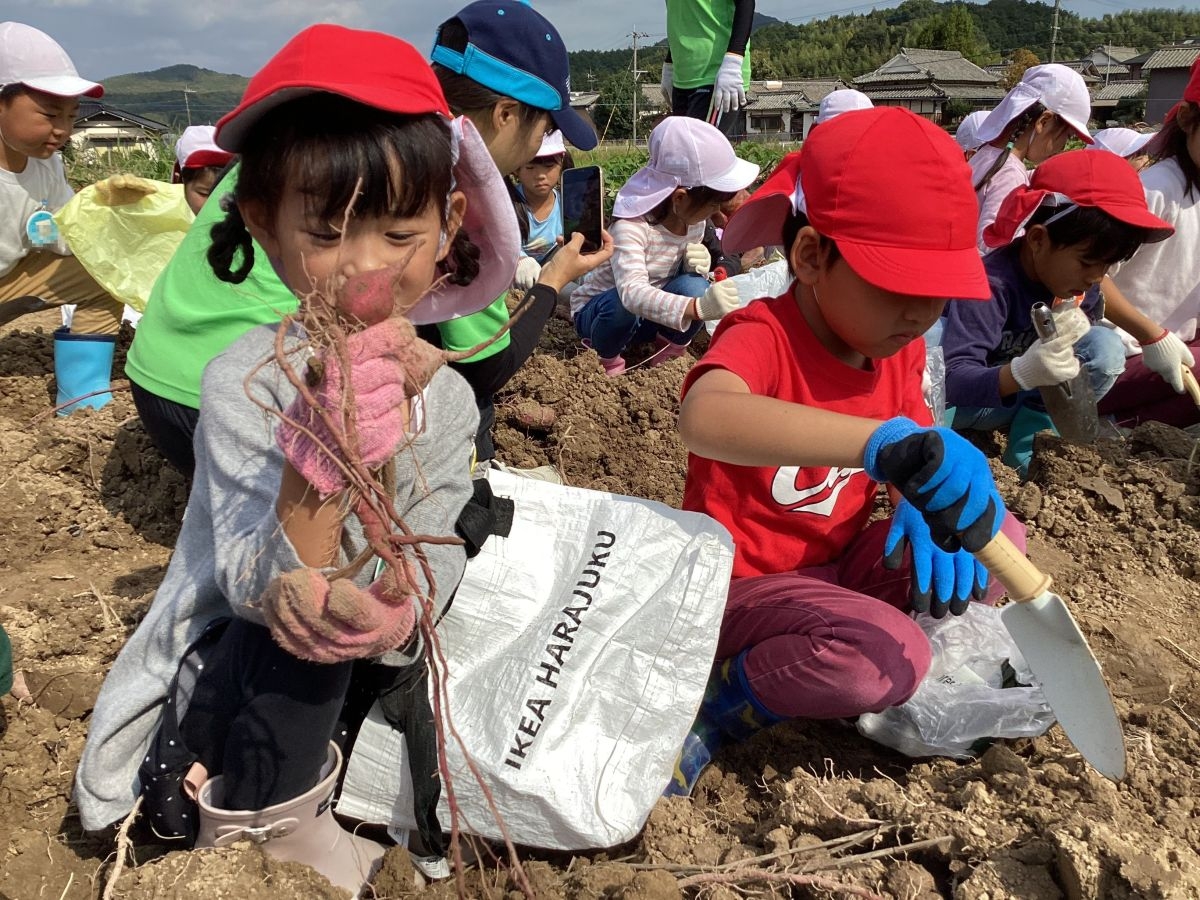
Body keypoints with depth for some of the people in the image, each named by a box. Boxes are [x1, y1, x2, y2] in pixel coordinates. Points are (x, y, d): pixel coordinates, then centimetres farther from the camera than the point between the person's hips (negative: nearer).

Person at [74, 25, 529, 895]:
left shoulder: (446, 397, -9)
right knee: (295, 618, -30)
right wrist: (320, 461, -44)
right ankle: (268, 822, -7)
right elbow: (260, 591, -27)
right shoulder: (245, 382, -21)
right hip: (220, 688, -6)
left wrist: (393, 619, -34)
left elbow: (428, 581, -11)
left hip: (349, 688, 6)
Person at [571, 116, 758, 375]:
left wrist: (697, 265, -22)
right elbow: (632, 293, -48)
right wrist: (698, 307, -63)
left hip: (654, 313, 5)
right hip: (598, 310, -4)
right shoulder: (631, 226, -32)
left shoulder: (694, 219, -10)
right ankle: (605, 356, -6)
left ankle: (670, 349, 3)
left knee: (694, 287, -25)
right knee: (623, 304, -38)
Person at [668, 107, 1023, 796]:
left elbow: (919, 448, 10)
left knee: (999, 537, -4)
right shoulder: (763, 337, -25)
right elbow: (705, 418, -49)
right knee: (894, 660, -30)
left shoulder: (898, 348, 0)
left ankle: (830, 662, -6)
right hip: (748, 583, -8)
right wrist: (884, 442, -59)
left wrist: (927, 507, -16)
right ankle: (713, 706, -8)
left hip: (843, 560, 8)